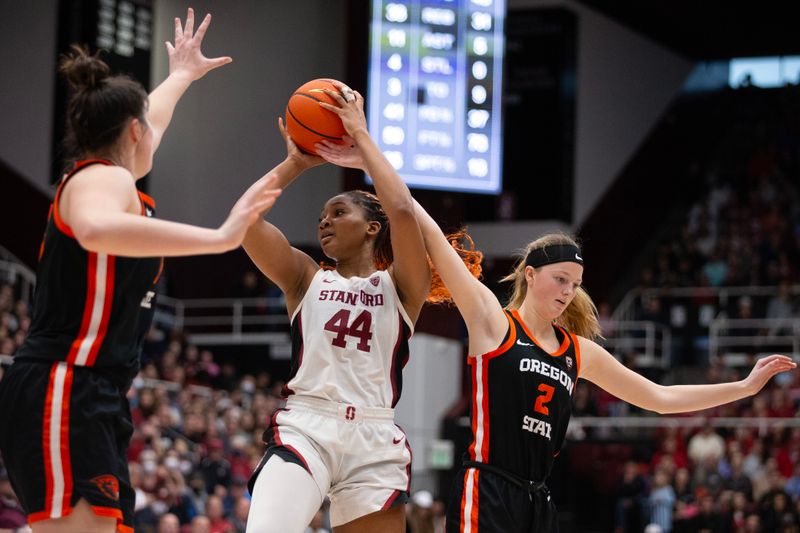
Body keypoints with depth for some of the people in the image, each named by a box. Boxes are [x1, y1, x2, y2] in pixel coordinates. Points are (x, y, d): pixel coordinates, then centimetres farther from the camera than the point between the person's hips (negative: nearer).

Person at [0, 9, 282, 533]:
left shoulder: (103, 176, 23)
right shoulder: (102, 178, -6)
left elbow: (148, 126, 47)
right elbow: (98, 229, -33)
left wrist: (182, 76, 65)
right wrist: (219, 237, -36)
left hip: (95, 405, 10)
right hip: (62, 396, -10)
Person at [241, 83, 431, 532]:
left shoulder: (401, 286, 10)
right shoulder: (306, 277, 16)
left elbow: (402, 210, -8)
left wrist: (361, 134, 1)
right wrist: (297, 162, 13)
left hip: (374, 442, 0)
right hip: (304, 428, 0)